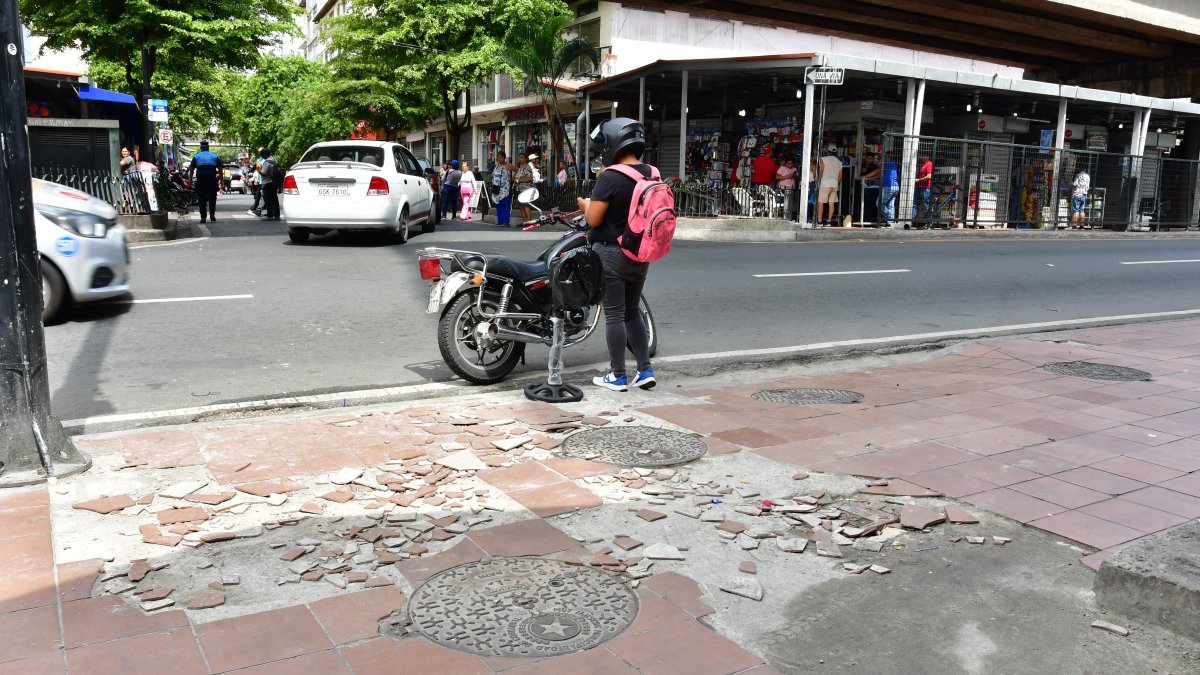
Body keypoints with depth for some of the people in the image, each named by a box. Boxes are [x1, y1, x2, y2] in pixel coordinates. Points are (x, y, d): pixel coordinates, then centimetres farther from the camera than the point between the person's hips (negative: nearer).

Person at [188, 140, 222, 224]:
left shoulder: (196, 156, 7)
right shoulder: (215, 156, 9)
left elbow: (191, 170, 4)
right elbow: (220, 169, 5)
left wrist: (190, 181, 8)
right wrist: (221, 180, 10)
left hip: (201, 180, -1)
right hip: (212, 179, 1)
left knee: (202, 199, 4)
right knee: (212, 198, 14)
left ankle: (203, 217, 1)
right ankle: (212, 214, 2)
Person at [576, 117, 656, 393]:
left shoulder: (610, 177, -17)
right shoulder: (651, 174, 5)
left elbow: (594, 219, -17)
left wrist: (585, 205, 4)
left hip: (612, 254, -7)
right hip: (640, 256, 7)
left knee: (614, 316, 1)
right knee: (632, 312, 17)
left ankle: (617, 376, 8)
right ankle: (645, 370, 15)